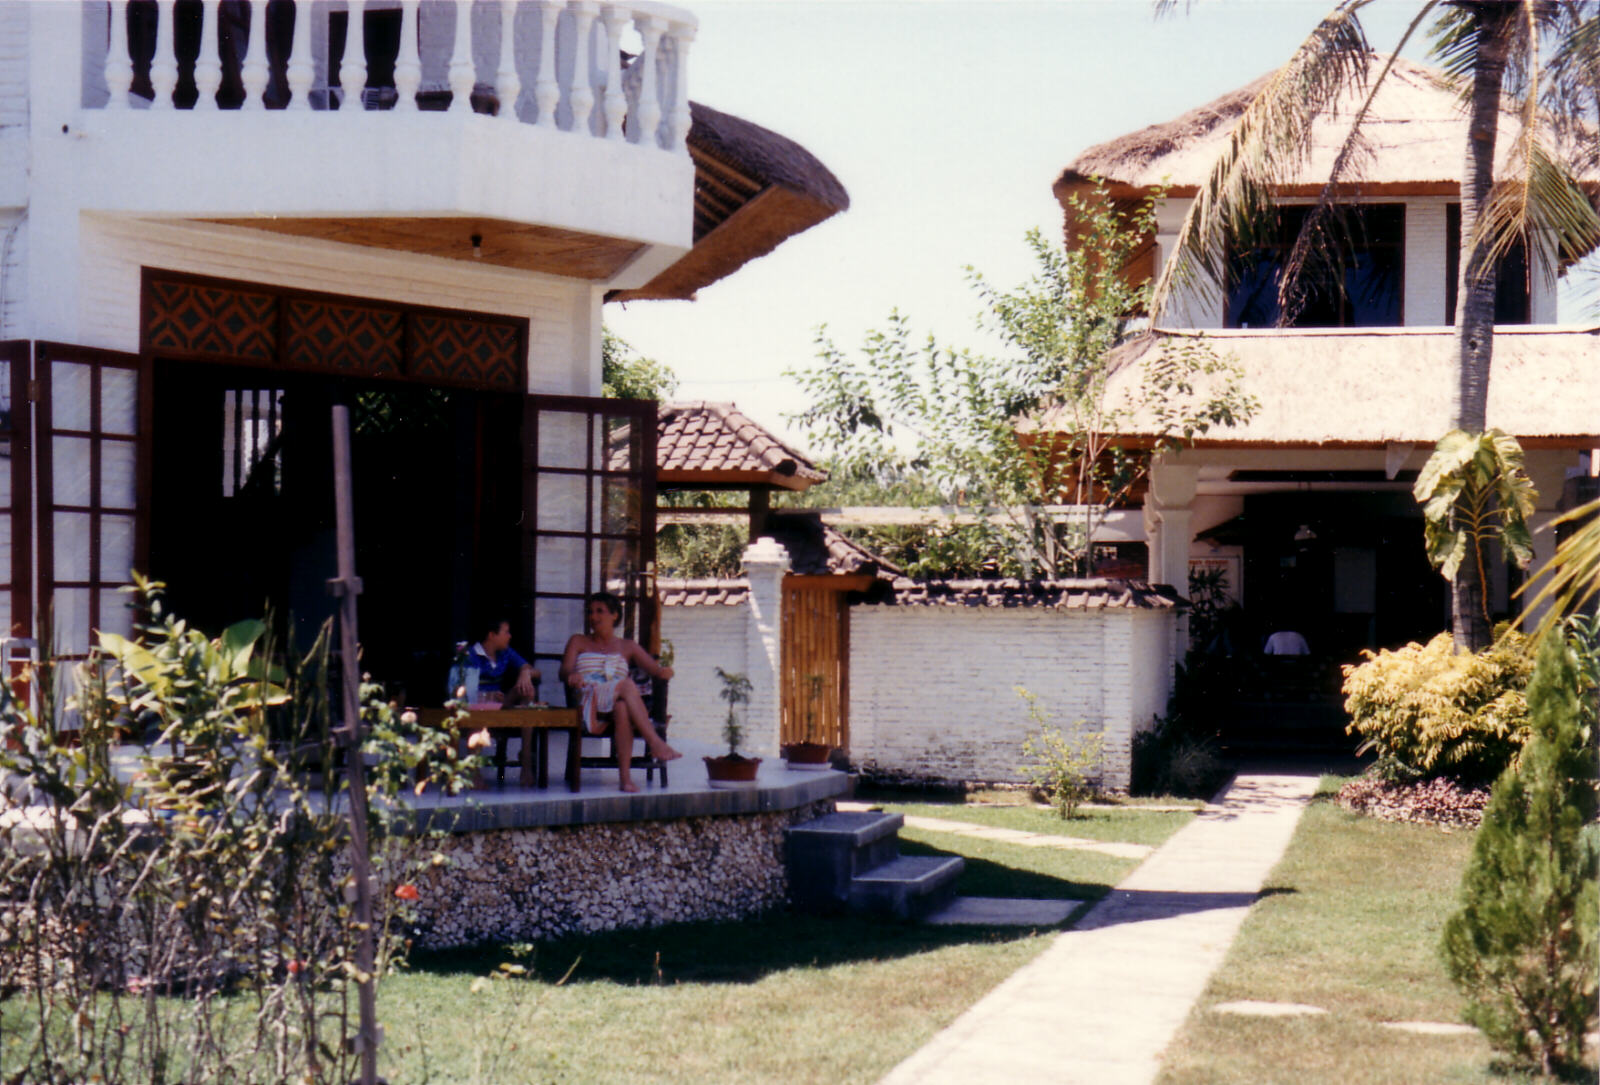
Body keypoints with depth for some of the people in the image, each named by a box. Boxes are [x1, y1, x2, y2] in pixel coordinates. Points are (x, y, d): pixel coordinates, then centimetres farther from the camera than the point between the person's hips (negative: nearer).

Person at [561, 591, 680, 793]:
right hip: (587, 701, -2)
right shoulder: (578, 642, 24)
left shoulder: (627, 646, 26)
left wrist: (664, 671, -13)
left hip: (617, 702, 2)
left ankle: (625, 776, -49)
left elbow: (655, 669, 14)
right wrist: (571, 675, -20)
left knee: (622, 708, -40)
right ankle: (655, 743, -48)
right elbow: (564, 671, 7)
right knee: (628, 685, -35)